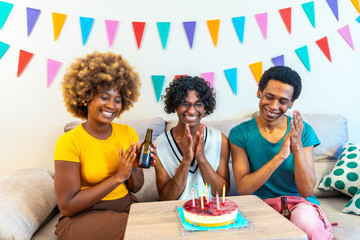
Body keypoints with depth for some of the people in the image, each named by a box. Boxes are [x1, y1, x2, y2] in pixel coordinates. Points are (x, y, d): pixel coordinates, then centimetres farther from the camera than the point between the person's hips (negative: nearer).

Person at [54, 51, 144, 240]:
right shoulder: (68, 141, -13)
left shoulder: (128, 133, 2)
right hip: (82, 216, -4)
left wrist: (133, 167, -16)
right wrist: (118, 177, -21)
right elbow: (67, 206, -15)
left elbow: (135, 187, 6)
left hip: (126, 207, 5)